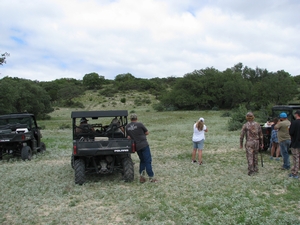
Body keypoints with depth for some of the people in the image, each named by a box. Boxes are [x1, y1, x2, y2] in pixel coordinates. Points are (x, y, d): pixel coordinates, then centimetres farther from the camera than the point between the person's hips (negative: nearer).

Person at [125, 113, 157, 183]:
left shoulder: (127, 127, 6)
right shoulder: (139, 124, -6)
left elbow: (129, 137, 8)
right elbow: (147, 133, 2)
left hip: (136, 146, 5)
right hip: (144, 144, -5)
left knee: (142, 160, 19)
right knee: (148, 161, -2)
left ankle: (142, 175, 9)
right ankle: (151, 177, -1)